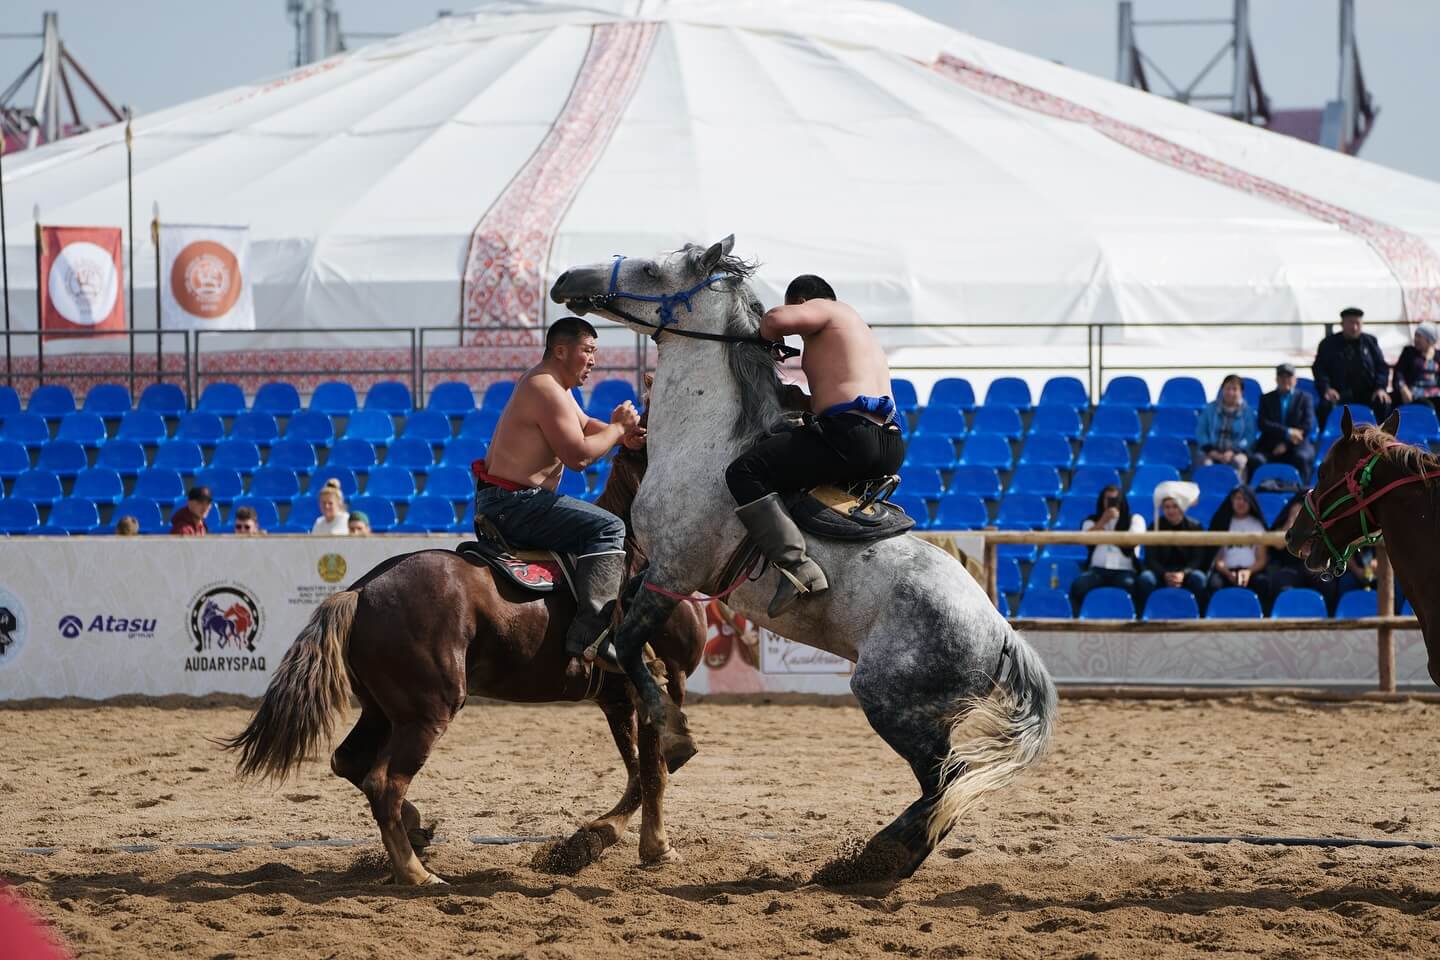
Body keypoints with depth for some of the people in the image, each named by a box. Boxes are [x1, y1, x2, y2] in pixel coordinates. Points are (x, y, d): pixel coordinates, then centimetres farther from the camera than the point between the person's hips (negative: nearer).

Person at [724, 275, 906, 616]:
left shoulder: (822, 309, 5)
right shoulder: (857, 331, 34)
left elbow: (777, 320, -14)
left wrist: (768, 338, 8)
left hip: (850, 433, -10)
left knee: (745, 472, -15)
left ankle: (797, 567, -32)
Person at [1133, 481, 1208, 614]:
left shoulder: (1194, 526, 2)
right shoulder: (1156, 526, 2)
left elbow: (1197, 558, -5)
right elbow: (1150, 559, -3)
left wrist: (1183, 574, -25)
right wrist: (1165, 575, -23)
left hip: (1186, 571, 0)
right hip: (1161, 571, 0)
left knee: (1198, 578, -34)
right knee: (1145, 578, -32)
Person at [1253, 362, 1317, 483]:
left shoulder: (1304, 398, 12)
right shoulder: (1266, 399, 15)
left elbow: (1309, 426, 1)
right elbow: (1263, 424, 0)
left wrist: (1286, 444, -9)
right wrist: (1288, 432, -13)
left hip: (1296, 446, -1)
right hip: (1270, 446, 1)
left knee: (1302, 458, -34)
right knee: (1257, 460, -30)